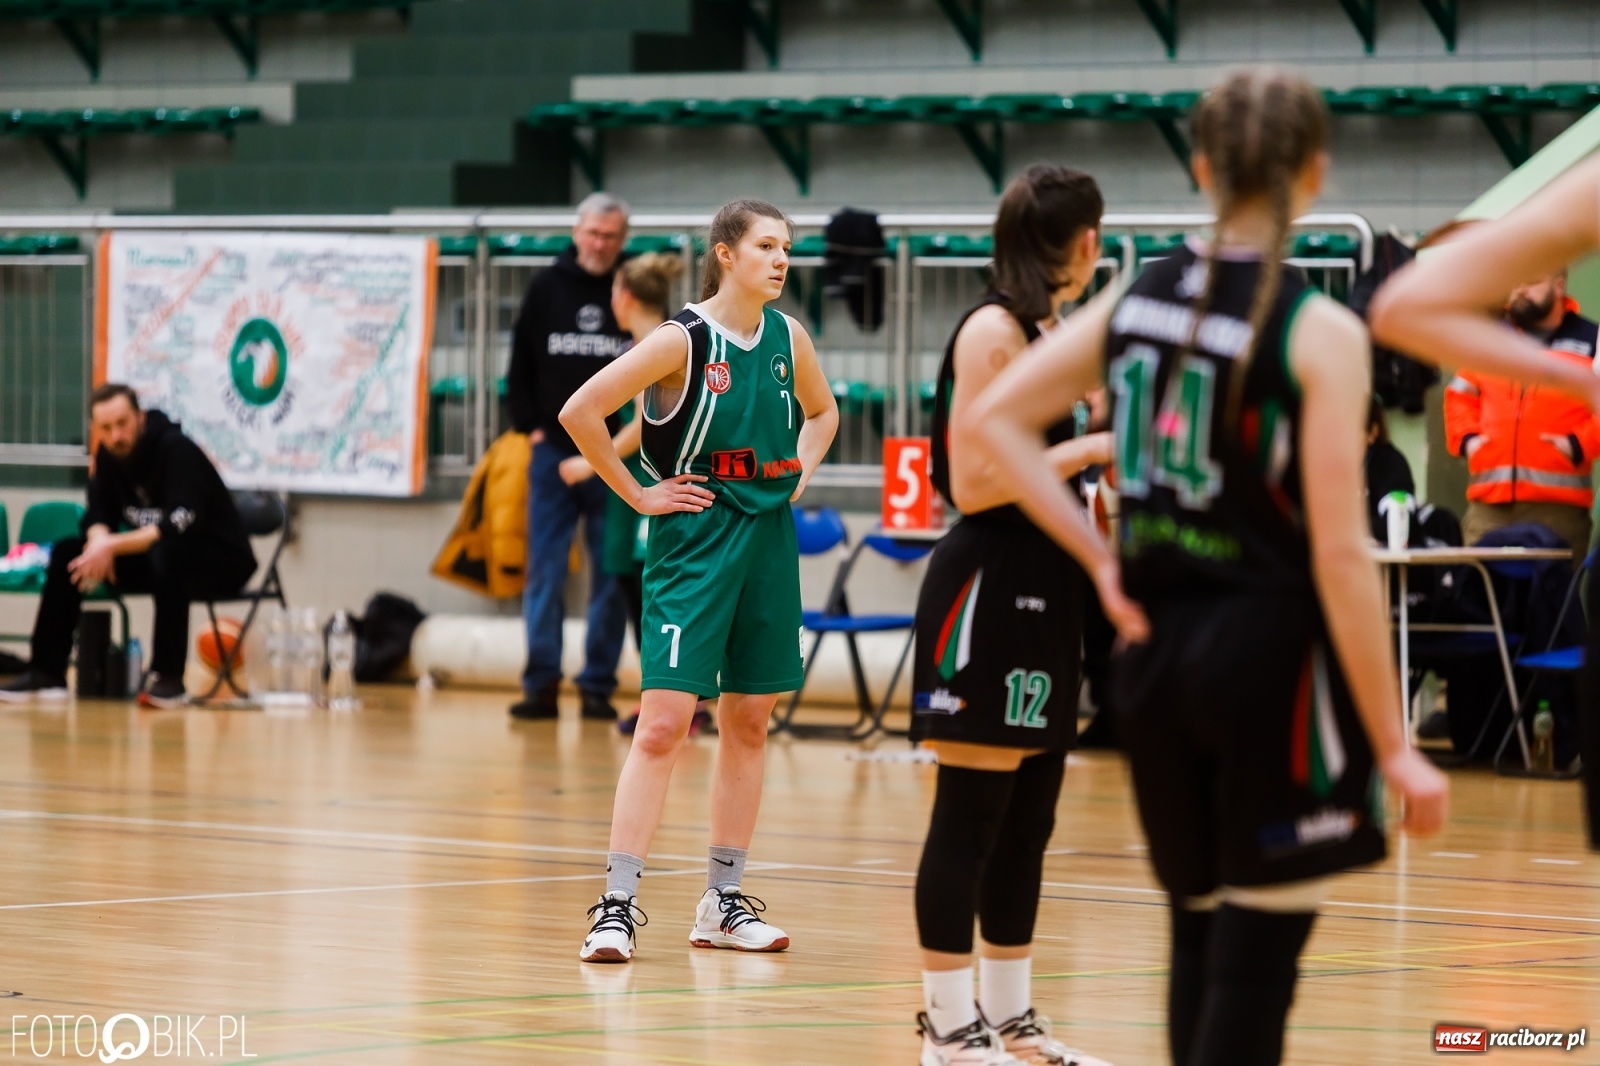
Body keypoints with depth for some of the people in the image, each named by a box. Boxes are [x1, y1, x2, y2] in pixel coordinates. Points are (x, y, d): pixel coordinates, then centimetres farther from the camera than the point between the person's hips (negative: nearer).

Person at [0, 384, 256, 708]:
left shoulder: (176, 449, -23)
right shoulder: (109, 454, -2)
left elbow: (180, 526, -32)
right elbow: (99, 515, 3)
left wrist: (113, 546, -34)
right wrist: (100, 543, -21)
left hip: (221, 561, -7)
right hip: (154, 555, 7)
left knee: (167, 554, -39)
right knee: (67, 553, -5)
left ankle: (169, 678, -30)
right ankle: (46, 673, -5)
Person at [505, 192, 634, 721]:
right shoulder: (547, 288, 5)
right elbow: (521, 365, 10)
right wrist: (531, 425, 1)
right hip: (553, 453, 1)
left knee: (613, 575, 2)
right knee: (544, 571, -1)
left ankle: (599, 686, 6)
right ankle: (541, 684, 1)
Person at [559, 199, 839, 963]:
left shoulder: (788, 339, 5)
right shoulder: (683, 340, -12)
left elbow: (822, 413, 26)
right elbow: (580, 412, -16)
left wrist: (800, 473, 9)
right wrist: (638, 495, -11)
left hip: (767, 537, 6)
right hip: (693, 540, -6)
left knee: (749, 720, 10)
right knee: (664, 722, -12)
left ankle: (724, 902, 19)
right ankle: (618, 906, -11)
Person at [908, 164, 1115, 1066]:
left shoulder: (1055, 329, 15)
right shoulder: (992, 330, -11)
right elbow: (973, 482, -17)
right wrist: (1092, 449, -15)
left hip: (1046, 585, 9)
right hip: (990, 586, -9)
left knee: (1027, 822, 13)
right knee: (970, 819, -5)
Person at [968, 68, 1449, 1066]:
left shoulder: (1137, 301, 4)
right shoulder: (1319, 332, -13)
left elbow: (993, 419, 9)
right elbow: (1338, 554, -16)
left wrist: (1099, 556, 8)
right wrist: (1394, 746, -12)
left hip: (1157, 648, 6)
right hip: (1274, 655, -6)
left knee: (1199, 936, 16)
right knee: (1255, 957, -2)